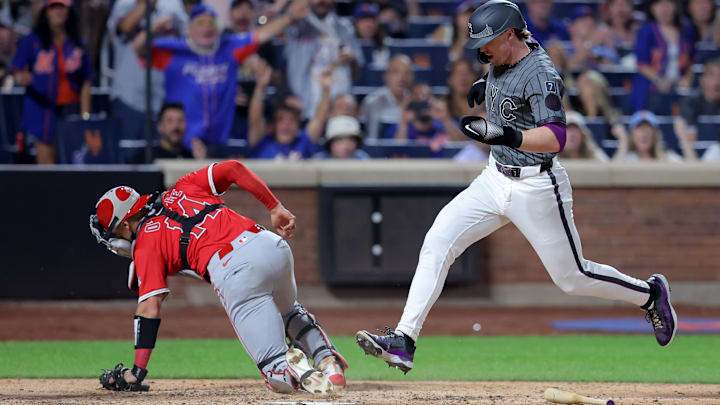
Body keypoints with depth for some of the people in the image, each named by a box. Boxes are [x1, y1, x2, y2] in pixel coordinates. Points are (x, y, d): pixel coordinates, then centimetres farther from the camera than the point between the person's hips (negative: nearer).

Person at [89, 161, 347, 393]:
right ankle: (329, 360, 12)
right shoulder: (181, 190, 27)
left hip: (235, 271, -6)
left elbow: (150, 307, 3)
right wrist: (276, 208, 20)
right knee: (289, 312, 38)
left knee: (278, 376, 3)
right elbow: (233, 168, 18)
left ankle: (300, 373, -32)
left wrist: (137, 372, 5)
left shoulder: (145, 242, 12)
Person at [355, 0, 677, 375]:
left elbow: (555, 137, -34)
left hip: (536, 187, -8)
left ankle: (650, 294, 29)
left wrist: (504, 135, -47)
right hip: (495, 179, 8)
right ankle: (403, 342, -12)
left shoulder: (540, 73, -22)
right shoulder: (501, 60, 3)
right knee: (436, 243, -8)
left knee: (572, 277, 3)